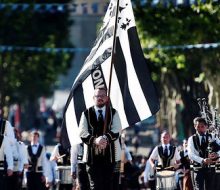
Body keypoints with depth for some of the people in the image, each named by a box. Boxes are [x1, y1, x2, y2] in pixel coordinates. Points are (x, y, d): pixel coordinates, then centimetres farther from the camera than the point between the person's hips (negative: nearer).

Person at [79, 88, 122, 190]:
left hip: (109, 154, 1)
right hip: (93, 155, -1)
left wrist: (106, 138, -22)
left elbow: (117, 130, -3)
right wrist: (95, 140, -20)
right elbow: (82, 133, -2)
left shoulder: (113, 113, 10)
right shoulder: (86, 114, 7)